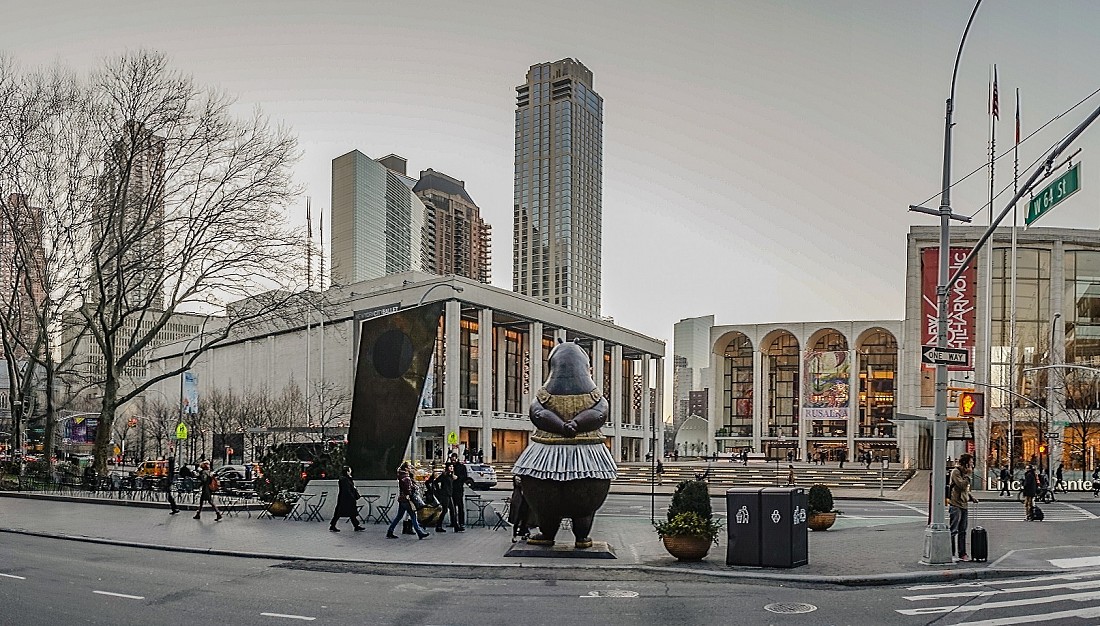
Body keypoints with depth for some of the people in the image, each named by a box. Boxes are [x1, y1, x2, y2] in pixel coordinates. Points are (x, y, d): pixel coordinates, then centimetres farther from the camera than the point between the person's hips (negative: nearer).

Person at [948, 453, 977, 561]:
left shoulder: (964, 473, 18)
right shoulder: (956, 472, -10)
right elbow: (962, 485, -22)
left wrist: (971, 497, 12)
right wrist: (968, 475, -13)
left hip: (964, 505, 9)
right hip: (955, 505, -9)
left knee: (962, 531, 11)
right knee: (953, 531, -6)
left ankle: (962, 554, 15)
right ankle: (950, 554, -2)